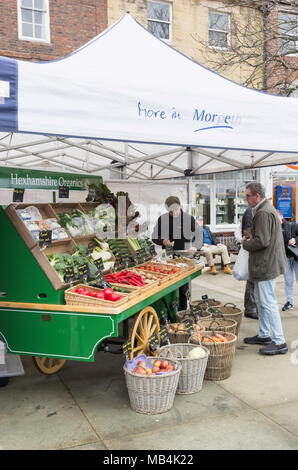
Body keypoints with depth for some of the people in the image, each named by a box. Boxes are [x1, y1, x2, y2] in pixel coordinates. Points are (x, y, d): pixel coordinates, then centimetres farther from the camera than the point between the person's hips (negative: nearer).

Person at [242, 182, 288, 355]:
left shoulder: (263, 213, -19)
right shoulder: (268, 209, 16)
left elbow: (262, 241, -24)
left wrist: (246, 243, -8)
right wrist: (252, 237, 12)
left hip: (266, 265, -11)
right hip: (266, 263, 11)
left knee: (268, 302, -6)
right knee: (261, 301, 18)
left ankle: (279, 342, -1)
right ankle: (264, 335, 28)